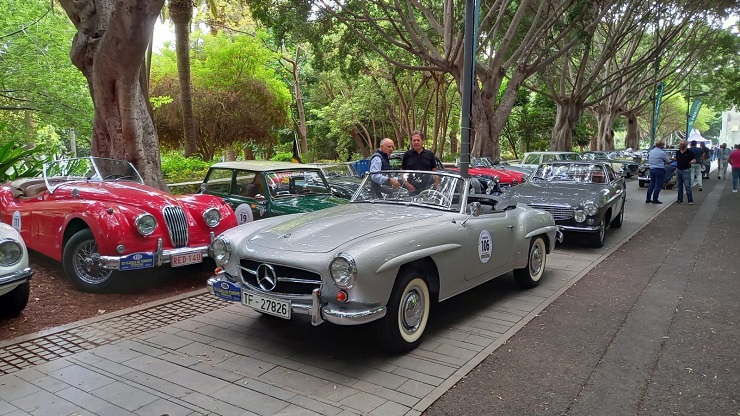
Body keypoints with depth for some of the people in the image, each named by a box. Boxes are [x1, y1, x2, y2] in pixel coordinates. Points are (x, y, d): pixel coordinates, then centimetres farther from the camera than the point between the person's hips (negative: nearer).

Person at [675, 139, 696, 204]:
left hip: (686, 170, -6)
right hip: (678, 170, 6)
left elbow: (694, 160, -11)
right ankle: (680, 200, 16)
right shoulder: (678, 152, 9)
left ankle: (690, 200, 0)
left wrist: (692, 161, -31)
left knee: (687, 186, -6)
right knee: (679, 186, 9)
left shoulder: (689, 152, -7)